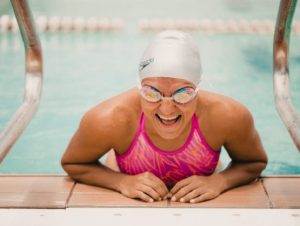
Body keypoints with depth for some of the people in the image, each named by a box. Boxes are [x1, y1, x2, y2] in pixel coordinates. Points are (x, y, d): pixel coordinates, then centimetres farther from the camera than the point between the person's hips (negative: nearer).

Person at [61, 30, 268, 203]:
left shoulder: (229, 117, -30)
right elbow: (71, 163, -13)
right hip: (135, 203, 1)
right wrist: (122, 182, -29)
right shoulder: (110, 120, -33)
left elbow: (257, 162, -8)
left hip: (200, 202, 0)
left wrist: (219, 182, -28)